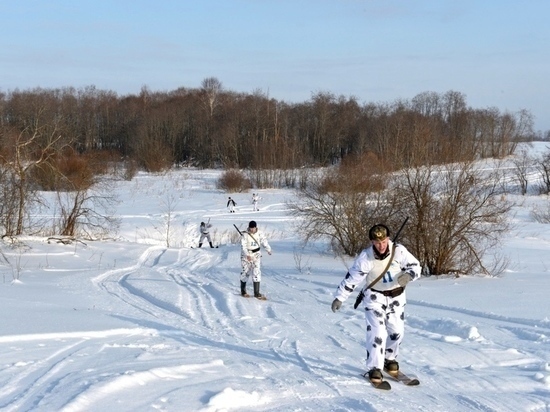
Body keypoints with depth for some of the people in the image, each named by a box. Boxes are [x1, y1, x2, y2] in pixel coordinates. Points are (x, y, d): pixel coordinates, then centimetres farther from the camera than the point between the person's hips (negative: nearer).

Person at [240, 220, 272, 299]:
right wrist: (247, 255, -37)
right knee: (245, 272, 7)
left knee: (257, 272, -7)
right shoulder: (244, 234, -15)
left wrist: (268, 249, -21)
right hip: (246, 255, -2)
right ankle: (243, 291, 27)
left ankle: (256, 293, -5)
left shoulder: (260, 233, -4)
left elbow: (264, 241, -6)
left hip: (256, 255, 2)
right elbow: (243, 246, -23)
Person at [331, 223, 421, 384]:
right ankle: (374, 368, -5)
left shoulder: (399, 251, -19)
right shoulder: (365, 257, -22)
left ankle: (390, 359, 36)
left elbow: (415, 266, -8)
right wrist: (339, 298, -14)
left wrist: (408, 275, -30)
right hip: (375, 297, -3)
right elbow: (351, 278, -15)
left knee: (396, 331, 11)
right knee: (377, 332, -13)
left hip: (396, 297, 3)